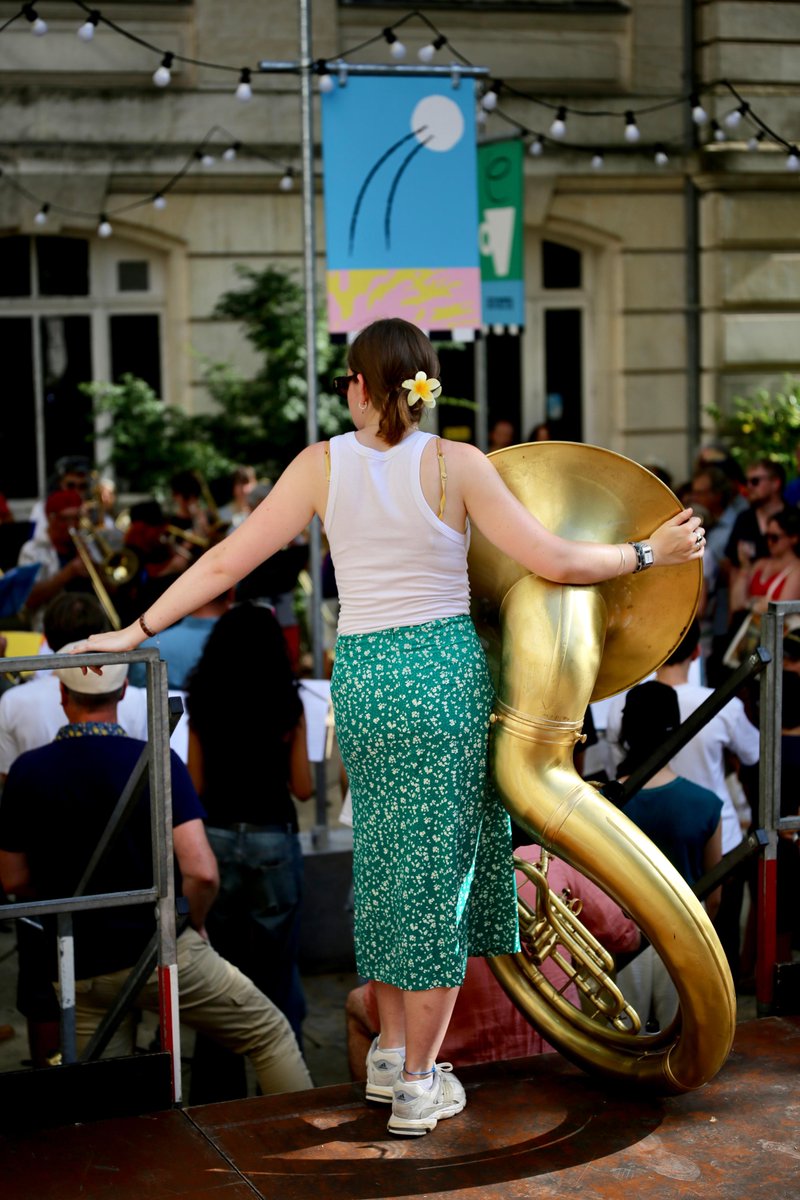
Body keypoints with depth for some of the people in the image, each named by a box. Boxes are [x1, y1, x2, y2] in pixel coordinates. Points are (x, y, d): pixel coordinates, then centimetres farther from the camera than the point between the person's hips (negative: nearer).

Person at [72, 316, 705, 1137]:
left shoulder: (322, 465, 0)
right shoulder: (456, 464, -5)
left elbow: (226, 561, 1)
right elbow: (554, 561, -7)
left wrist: (139, 629, 10)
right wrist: (648, 553, 8)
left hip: (360, 675, 2)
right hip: (446, 671, -2)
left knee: (384, 862, 19)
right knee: (437, 866, 6)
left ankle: (392, 1051, 25)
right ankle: (418, 1087, 12)